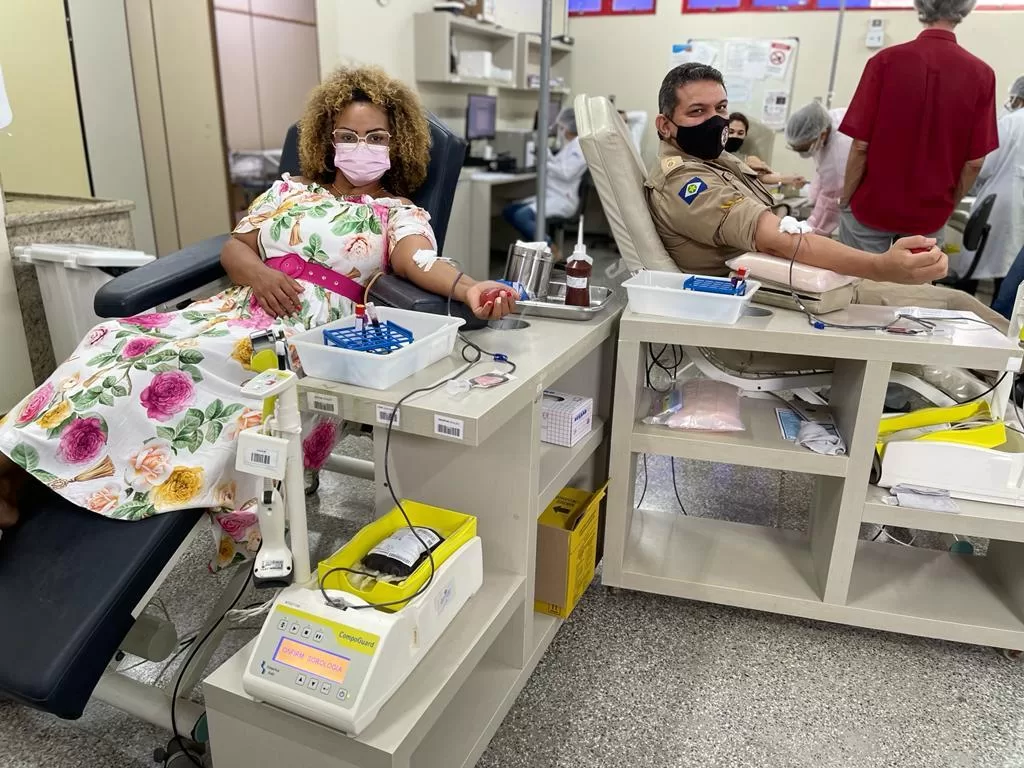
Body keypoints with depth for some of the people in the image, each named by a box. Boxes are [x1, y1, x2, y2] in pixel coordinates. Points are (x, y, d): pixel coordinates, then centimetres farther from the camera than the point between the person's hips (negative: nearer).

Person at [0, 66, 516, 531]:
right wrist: (258, 273, -9)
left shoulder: (401, 214, 8)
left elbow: (418, 260, -14)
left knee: (171, 359, -28)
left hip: (309, 328, -5)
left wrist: (468, 289, -38)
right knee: (119, 340, -22)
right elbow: (233, 248, 18)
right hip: (236, 308, 5)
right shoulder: (289, 190, 22)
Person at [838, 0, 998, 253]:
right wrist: (947, 206, 11)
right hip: (929, 215, 2)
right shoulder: (981, 74, -8)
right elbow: (975, 161, -5)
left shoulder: (886, 60, -13)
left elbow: (860, 146, -12)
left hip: (871, 207, -1)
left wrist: (845, 200, 1)